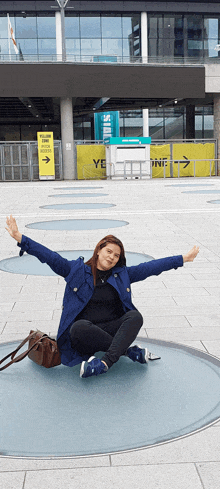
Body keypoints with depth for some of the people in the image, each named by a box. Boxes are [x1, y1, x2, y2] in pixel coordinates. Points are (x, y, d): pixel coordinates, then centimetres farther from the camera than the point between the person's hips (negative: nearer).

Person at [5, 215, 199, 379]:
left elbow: (151, 267, 14)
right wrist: (20, 238, -9)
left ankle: (105, 362, -40)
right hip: (86, 331, -1)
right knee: (79, 328, -36)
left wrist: (183, 259, 12)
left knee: (135, 316, -27)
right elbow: (50, 257, 0)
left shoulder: (122, 274, 14)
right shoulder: (77, 270, 7)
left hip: (114, 329, 2)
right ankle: (128, 350, -21)